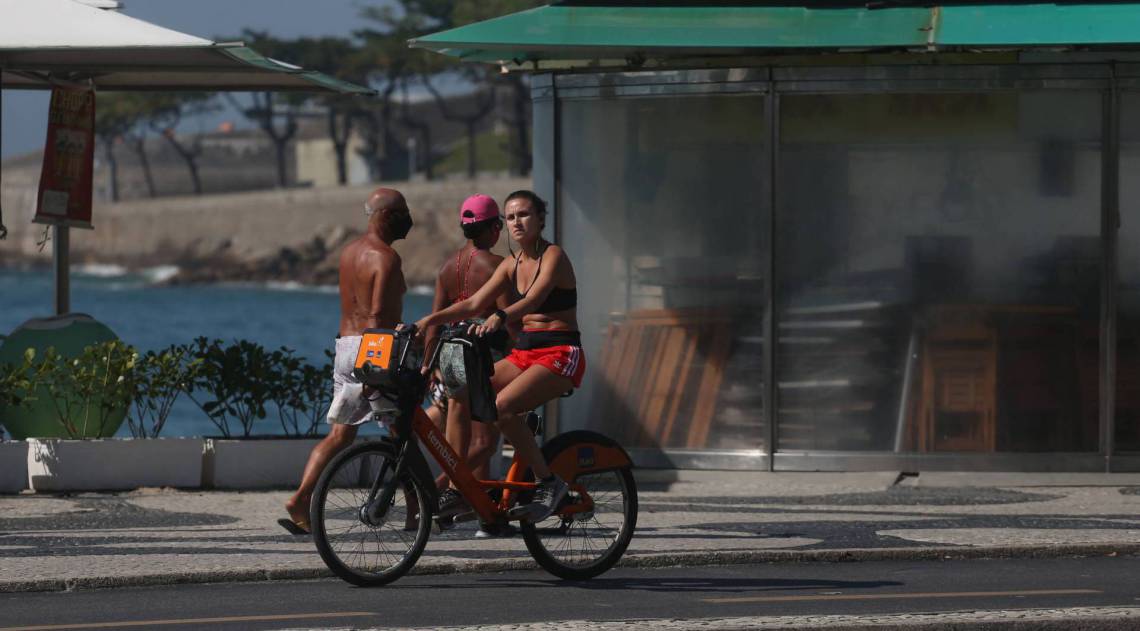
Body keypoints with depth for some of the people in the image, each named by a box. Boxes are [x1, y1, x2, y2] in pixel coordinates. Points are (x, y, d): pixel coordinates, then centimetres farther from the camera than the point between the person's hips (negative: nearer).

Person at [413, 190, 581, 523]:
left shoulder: (553, 257, -9)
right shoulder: (511, 266, 13)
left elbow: (534, 299, -27)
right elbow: (474, 303, 8)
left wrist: (499, 317, -45)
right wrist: (431, 319, -6)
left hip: (561, 355, -7)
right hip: (524, 354, 7)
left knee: (502, 406, -30)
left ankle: (548, 483, -18)